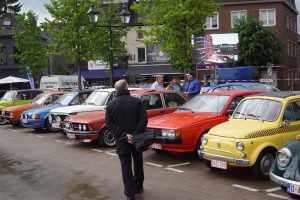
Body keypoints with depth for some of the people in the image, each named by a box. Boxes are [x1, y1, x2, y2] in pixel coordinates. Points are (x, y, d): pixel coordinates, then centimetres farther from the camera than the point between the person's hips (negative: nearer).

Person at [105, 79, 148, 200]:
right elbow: (144, 119, -15)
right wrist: (136, 134, -16)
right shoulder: (137, 101, -6)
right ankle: (138, 187, 32)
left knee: (125, 165, 9)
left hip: (121, 141, -1)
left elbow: (109, 124, -10)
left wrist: (124, 135, -14)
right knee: (138, 163, 20)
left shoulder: (111, 104, -4)